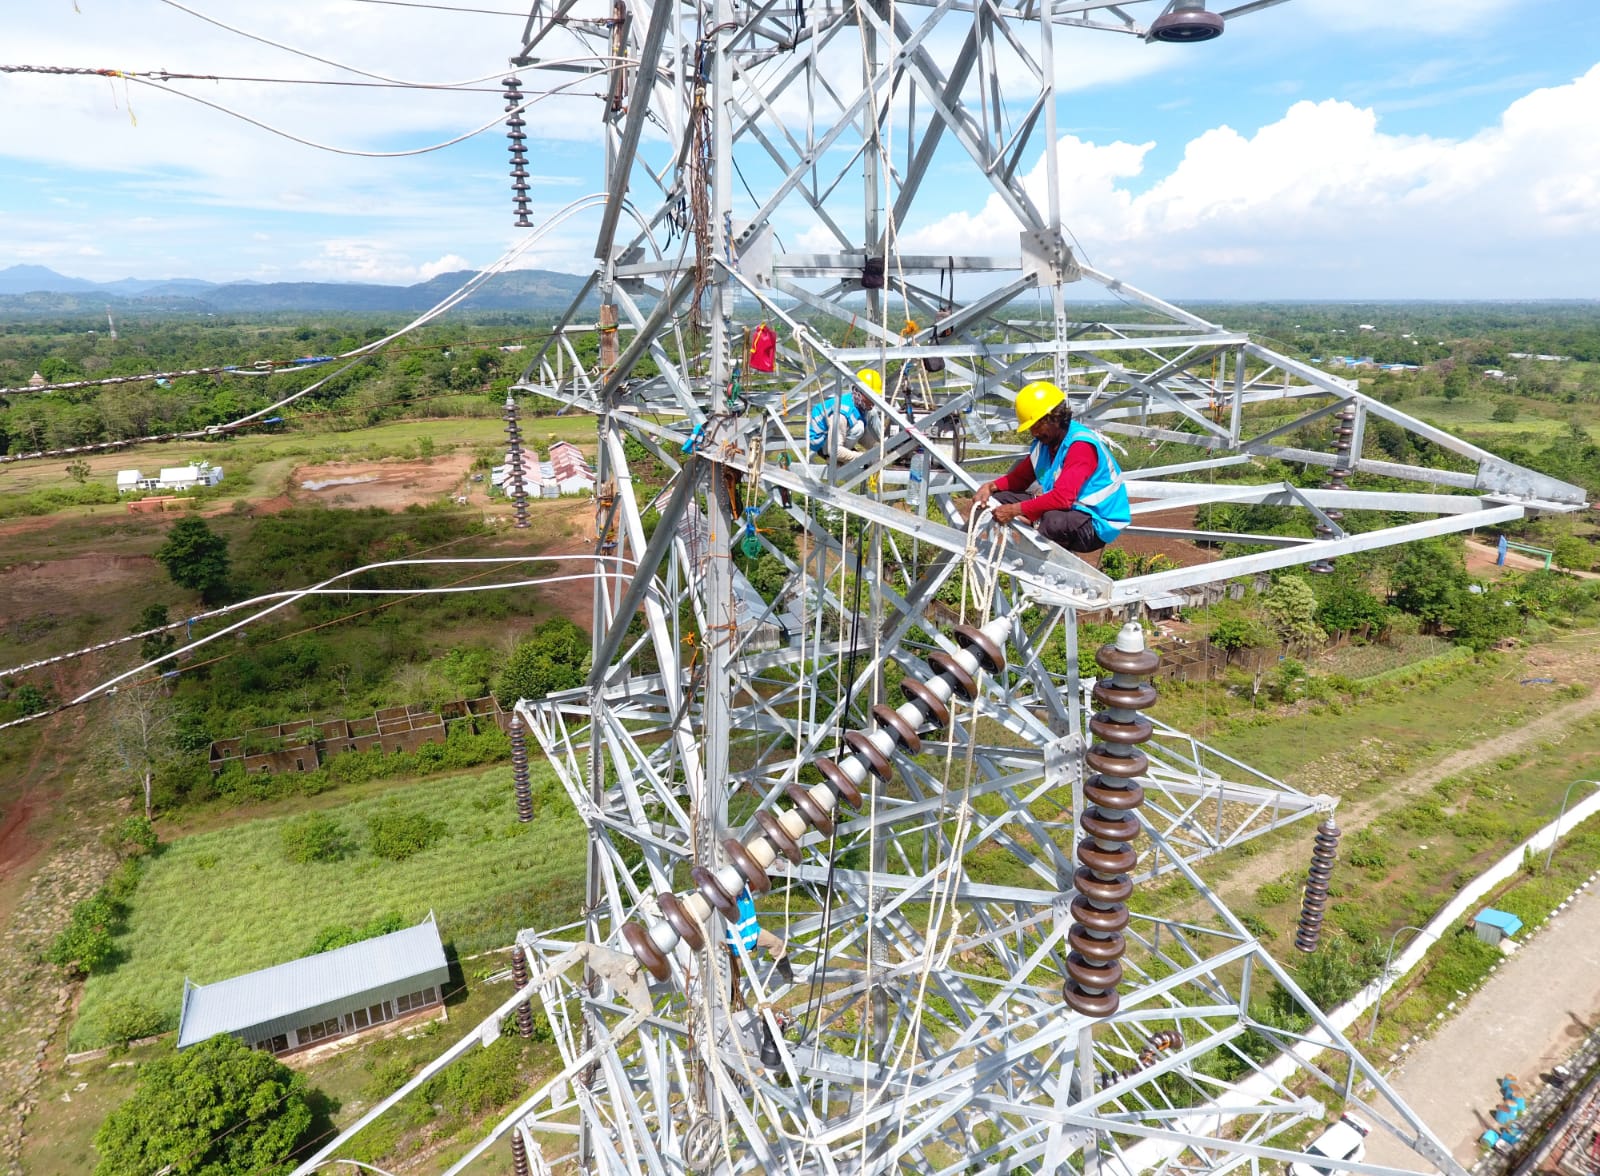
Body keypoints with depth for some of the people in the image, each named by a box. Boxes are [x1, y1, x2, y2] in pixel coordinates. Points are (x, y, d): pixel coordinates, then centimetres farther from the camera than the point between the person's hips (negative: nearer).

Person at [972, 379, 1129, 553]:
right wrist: (991, 486, -10)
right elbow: (1019, 478, 11)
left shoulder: (1081, 445, -23)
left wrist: (1015, 510, -32)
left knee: (1055, 520, -42)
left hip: (1097, 524, -8)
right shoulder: (1044, 442, 3)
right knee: (999, 498, 0)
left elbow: (1062, 498, -33)